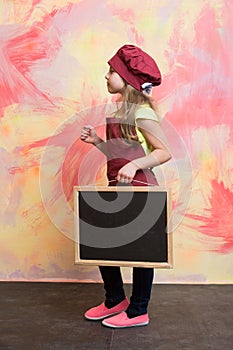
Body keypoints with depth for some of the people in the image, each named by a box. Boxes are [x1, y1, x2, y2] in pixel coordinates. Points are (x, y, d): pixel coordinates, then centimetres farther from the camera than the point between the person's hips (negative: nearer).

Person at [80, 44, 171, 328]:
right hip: (118, 189, 9)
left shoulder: (141, 113, -12)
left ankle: (138, 312, 22)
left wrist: (135, 165, -30)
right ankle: (115, 300, 33)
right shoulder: (121, 111, 13)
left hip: (139, 191, -9)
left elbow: (164, 152, -17)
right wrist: (96, 141, 4)